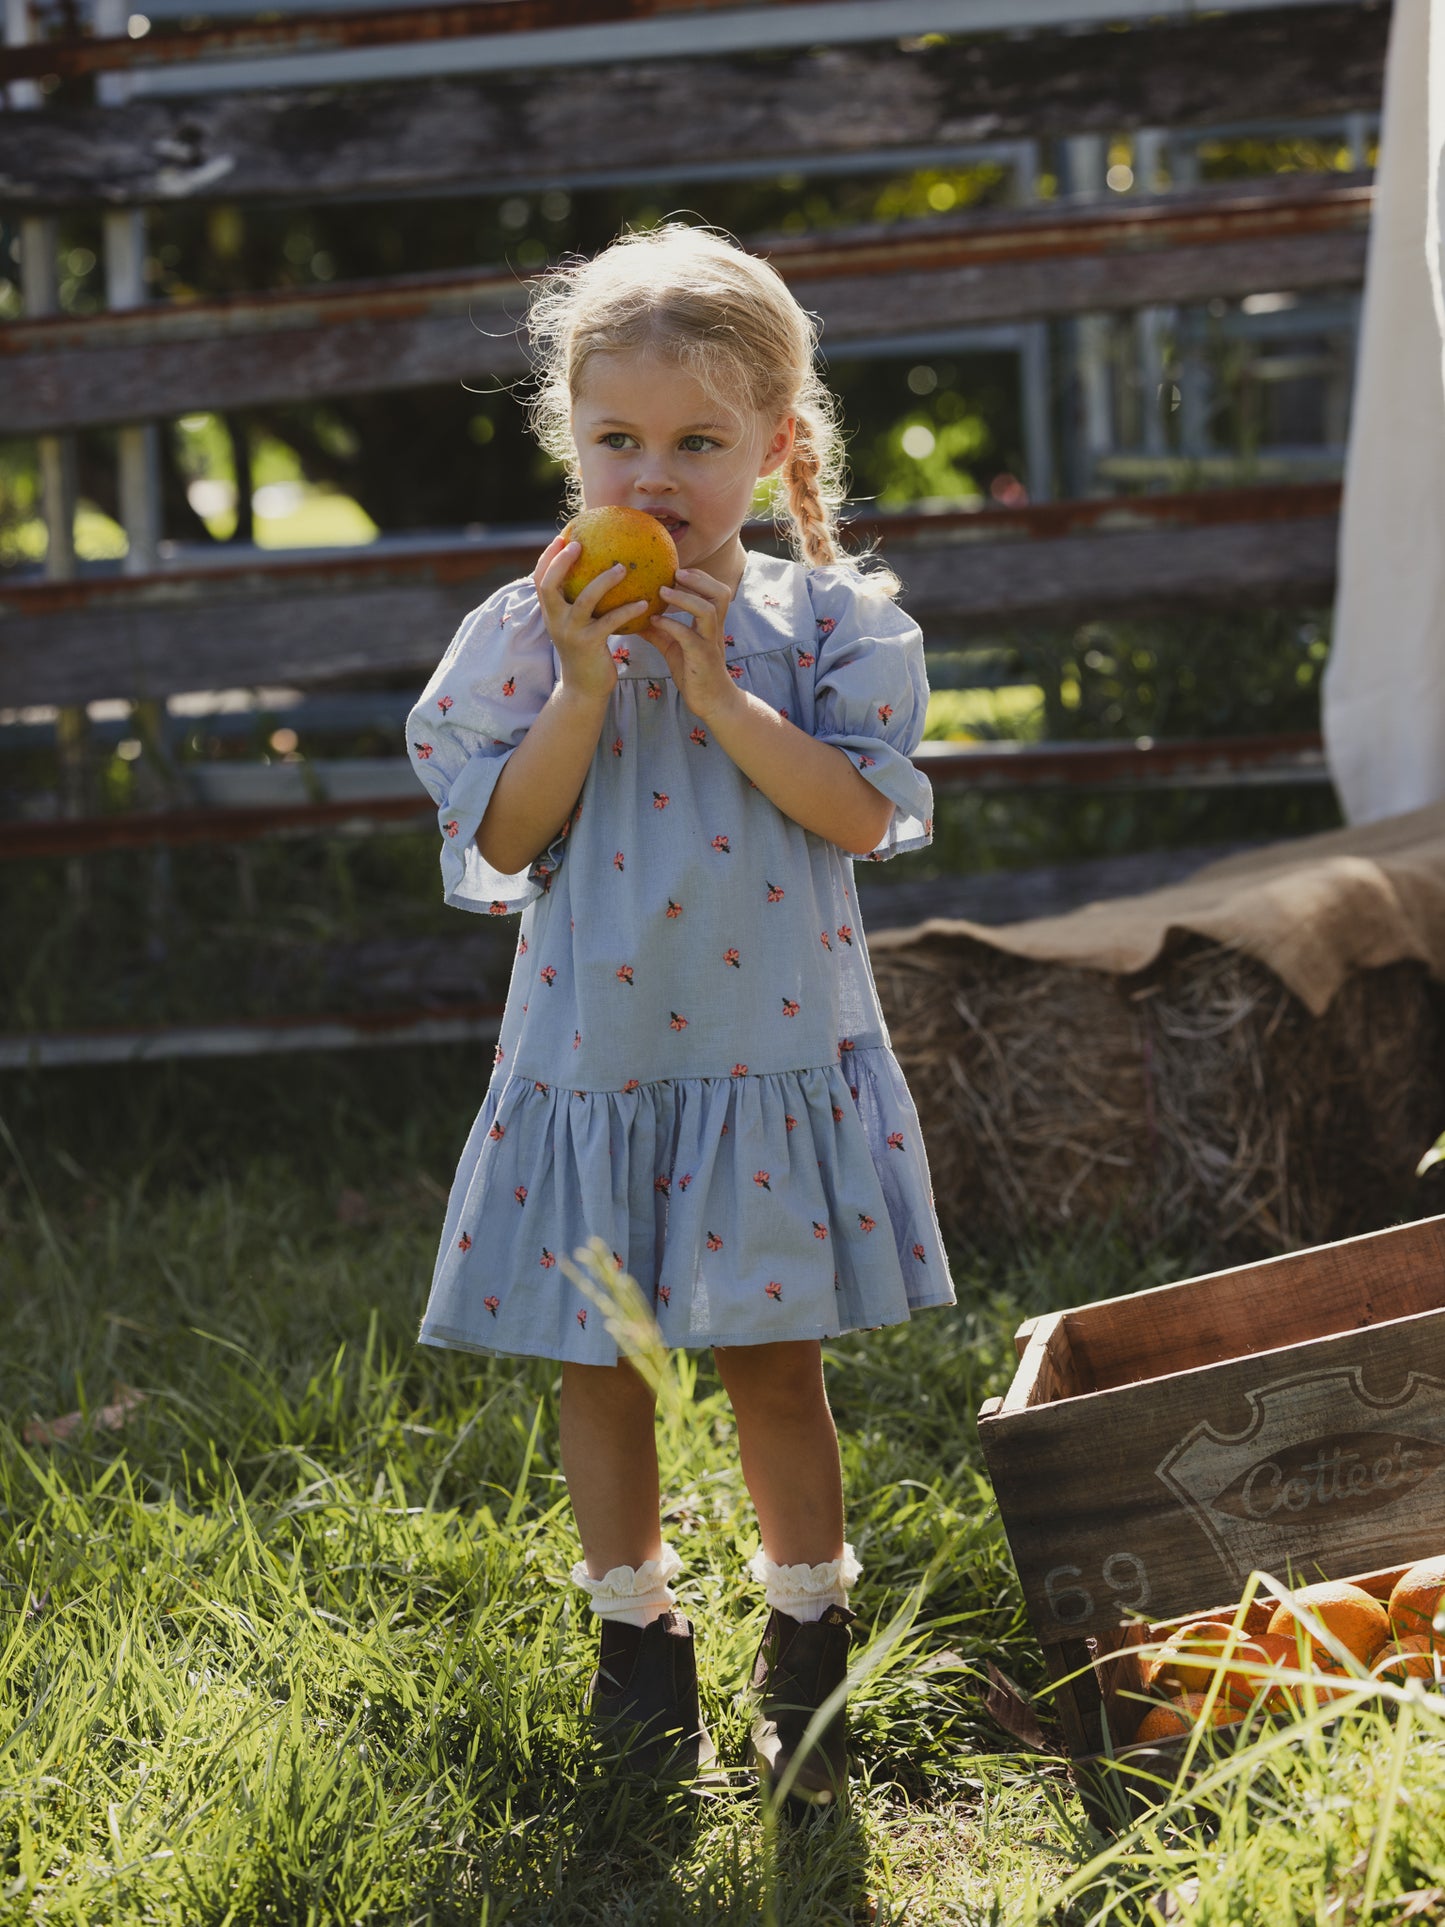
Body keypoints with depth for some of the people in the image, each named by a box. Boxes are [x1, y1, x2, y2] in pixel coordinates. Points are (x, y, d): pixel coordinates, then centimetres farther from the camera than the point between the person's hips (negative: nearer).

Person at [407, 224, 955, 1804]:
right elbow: (502, 841, -8)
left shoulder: (822, 621, -3)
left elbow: (863, 813, -13)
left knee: (773, 1364, 7)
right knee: (596, 1363, 11)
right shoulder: (525, 635, -3)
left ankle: (806, 1641, 26)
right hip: (589, 1065, 1)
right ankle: (636, 1629, 30)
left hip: (774, 1061, -1)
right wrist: (583, 690, -19)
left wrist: (717, 689, -19)